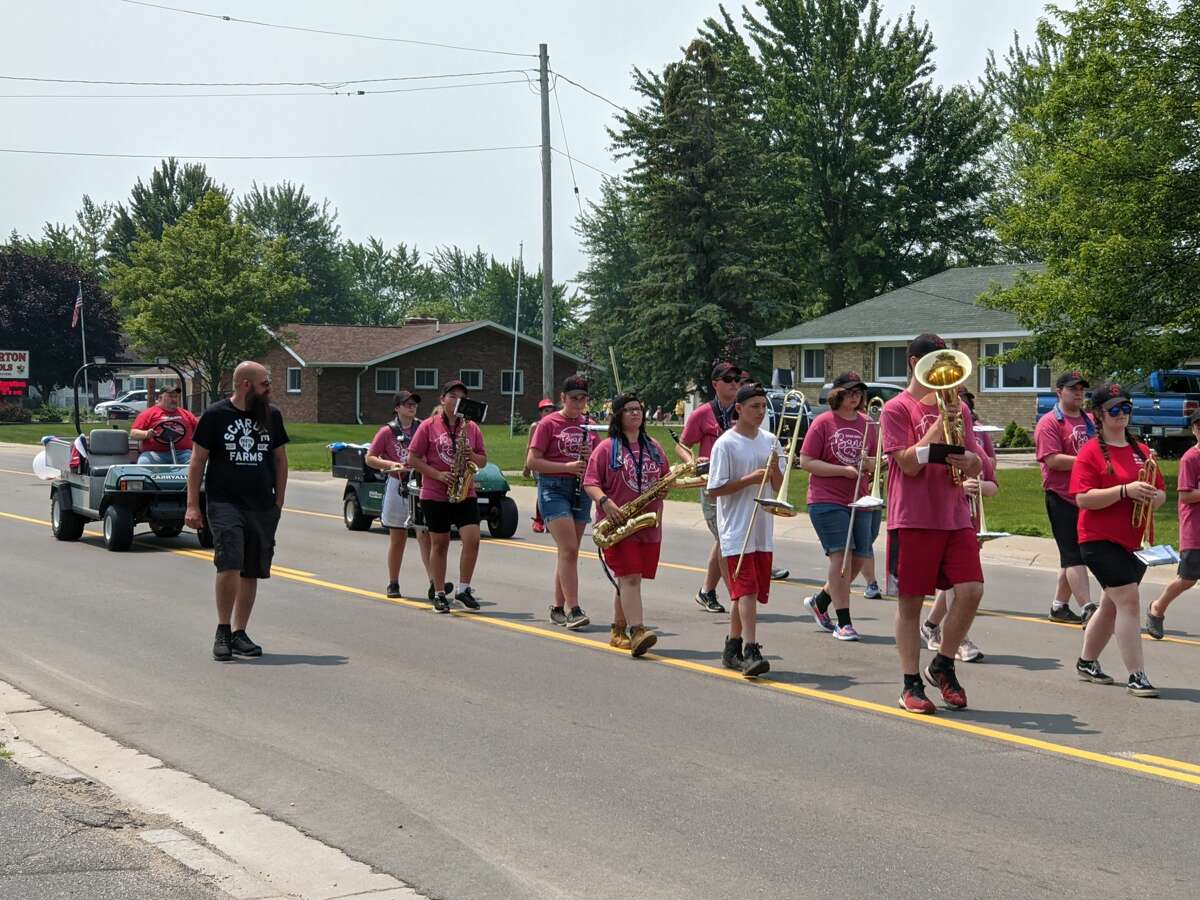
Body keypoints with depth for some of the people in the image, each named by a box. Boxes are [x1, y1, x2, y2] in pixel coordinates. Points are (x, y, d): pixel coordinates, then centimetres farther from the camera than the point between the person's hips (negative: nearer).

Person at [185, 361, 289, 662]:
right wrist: (192, 505, -5)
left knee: (251, 572, 6)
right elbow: (197, 461, 1)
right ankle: (223, 632, -5)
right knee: (229, 564, -17)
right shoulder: (215, 415, -1)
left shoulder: (272, 416, 10)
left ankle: (239, 633, 17)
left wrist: (279, 502, 12)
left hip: (262, 507, 4)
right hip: (225, 502, -4)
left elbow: (280, 459, 18)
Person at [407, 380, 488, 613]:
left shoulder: (471, 428, 8)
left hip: (466, 494, 2)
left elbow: (483, 461, 13)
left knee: (472, 539, -12)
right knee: (439, 543, 5)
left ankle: (463, 589, 2)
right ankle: (440, 594, 15)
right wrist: (438, 475, -14)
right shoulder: (429, 426, -1)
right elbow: (413, 458, -4)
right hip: (435, 495, -2)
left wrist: (472, 455, -9)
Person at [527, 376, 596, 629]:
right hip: (553, 488, -6)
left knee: (570, 551, 9)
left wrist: (591, 457, -4)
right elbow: (532, 461, -9)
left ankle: (558, 608, 19)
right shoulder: (549, 424, -4)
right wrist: (566, 466, -19)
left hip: (580, 490, 6)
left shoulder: (588, 426, 11)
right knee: (569, 549, -16)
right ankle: (573, 610, -18)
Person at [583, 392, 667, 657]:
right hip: (618, 524, -5)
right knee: (630, 577, -16)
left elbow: (664, 480, 21)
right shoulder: (606, 448, 0)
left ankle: (618, 631, 20)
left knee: (628, 578, 10)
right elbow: (590, 483, -2)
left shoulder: (654, 448, 15)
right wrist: (605, 502, -21)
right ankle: (637, 632, -24)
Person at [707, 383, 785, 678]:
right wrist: (749, 479, -18)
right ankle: (750, 652, -20)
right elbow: (715, 489, -11)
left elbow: (779, 487, 11)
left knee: (746, 592, 11)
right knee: (746, 590, -14)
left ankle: (733, 648, 22)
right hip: (736, 531, -6)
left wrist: (775, 470, -9)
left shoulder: (770, 441, 10)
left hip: (763, 531, 6)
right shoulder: (726, 444, -8)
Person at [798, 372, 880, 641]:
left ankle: (820, 601, 28)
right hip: (827, 500, -5)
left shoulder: (867, 424, 11)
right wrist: (844, 470, -14)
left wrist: (868, 462, -8)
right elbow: (806, 462, -8)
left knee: (858, 559, 5)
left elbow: (877, 463, 16)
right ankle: (843, 622, -5)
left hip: (860, 501, 5)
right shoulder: (823, 422, -3)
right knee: (841, 556, -11)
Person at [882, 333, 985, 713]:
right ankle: (911, 685, 11)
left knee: (971, 591, -7)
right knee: (910, 602, 2)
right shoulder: (897, 408, -3)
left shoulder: (957, 408, 13)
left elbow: (977, 468, 13)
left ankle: (943, 666, 13)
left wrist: (969, 460, -10)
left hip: (955, 518, 4)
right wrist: (940, 424, -13)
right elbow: (910, 463, -13)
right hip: (913, 520, -4)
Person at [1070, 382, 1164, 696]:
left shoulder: (1142, 451, 11)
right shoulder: (1090, 452, -8)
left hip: (1134, 540, 7)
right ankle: (1136, 676, -12)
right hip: (1101, 540, -7)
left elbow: (1160, 492, 17)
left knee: (1112, 604, 16)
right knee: (1128, 599, -15)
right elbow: (1083, 498, -16)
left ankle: (1087, 662, 33)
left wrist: (1153, 499, -8)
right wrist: (1125, 490, -24)